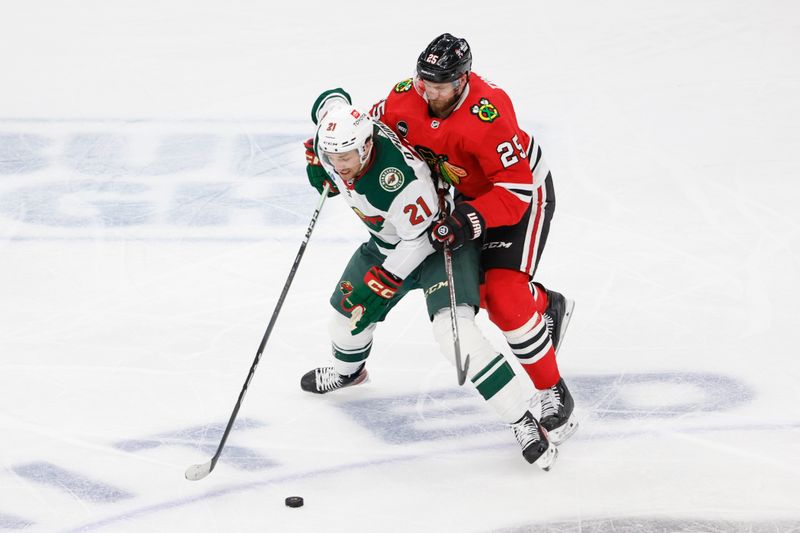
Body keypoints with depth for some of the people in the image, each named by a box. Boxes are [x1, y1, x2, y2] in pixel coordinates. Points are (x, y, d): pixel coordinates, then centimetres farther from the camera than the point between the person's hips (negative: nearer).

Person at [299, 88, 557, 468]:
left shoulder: (402, 178, -39)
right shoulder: (337, 132, -19)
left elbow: (419, 239, -27)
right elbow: (333, 97, 5)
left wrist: (379, 285, -24)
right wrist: (317, 163, 3)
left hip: (438, 240, -8)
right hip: (387, 239, 8)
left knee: (453, 329, -27)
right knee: (348, 309, 18)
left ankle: (523, 423, -22)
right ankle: (347, 370, 56)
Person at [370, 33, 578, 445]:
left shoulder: (488, 114, -38)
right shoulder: (407, 97, -18)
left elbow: (516, 190, -36)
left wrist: (471, 221, -46)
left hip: (525, 192, -7)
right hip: (469, 192, 8)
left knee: (504, 296, -19)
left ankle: (554, 396, -7)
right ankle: (548, 307, 42)